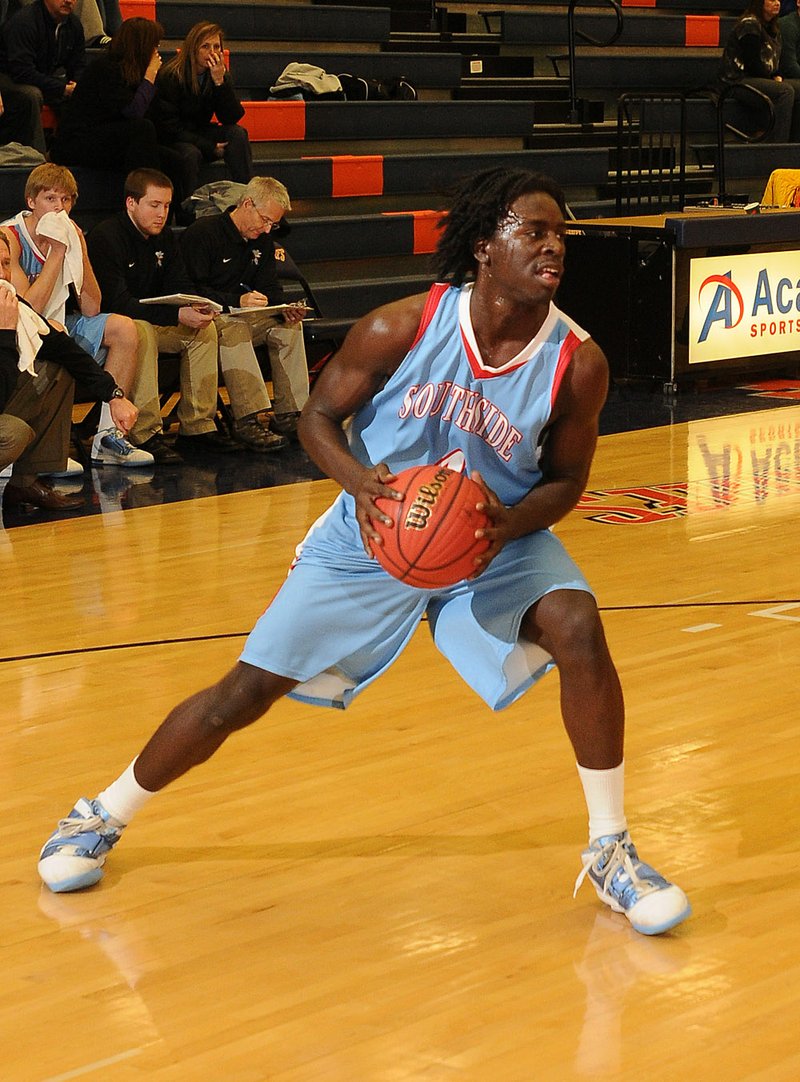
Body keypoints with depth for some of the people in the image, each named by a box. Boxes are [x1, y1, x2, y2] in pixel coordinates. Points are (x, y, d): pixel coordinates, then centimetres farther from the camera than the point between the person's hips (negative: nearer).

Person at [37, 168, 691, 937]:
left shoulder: (577, 363, -18)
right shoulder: (401, 327, -22)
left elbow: (565, 480, -4)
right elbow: (317, 417, -9)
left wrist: (510, 524, -25)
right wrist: (358, 479, -30)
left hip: (497, 538, 1)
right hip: (372, 539, -1)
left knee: (577, 628, -27)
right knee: (248, 690, 0)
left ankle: (610, 852, -9)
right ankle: (102, 817, 24)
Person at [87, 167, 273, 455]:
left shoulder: (164, 237, 8)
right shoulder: (105, 237, -18)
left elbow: (181, 287, 5)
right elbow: (117, 303, -28)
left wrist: (197, 308, -21)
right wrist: (178, 315, -36)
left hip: (152, 321, 8)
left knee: (204, 328, -11)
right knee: (141, 331, -37)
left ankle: (197, 428, -12)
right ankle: (147, 435, -38)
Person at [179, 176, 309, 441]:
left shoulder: (262, 241, 12)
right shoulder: (203, 233, -13)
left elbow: (270, 288, 11)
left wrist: (285, 309, -13)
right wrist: (236, 301, -28)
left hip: (242, 313, 7)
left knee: (289, 325, -16)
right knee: (234, 330, -38)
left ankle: (288, 414, -18)